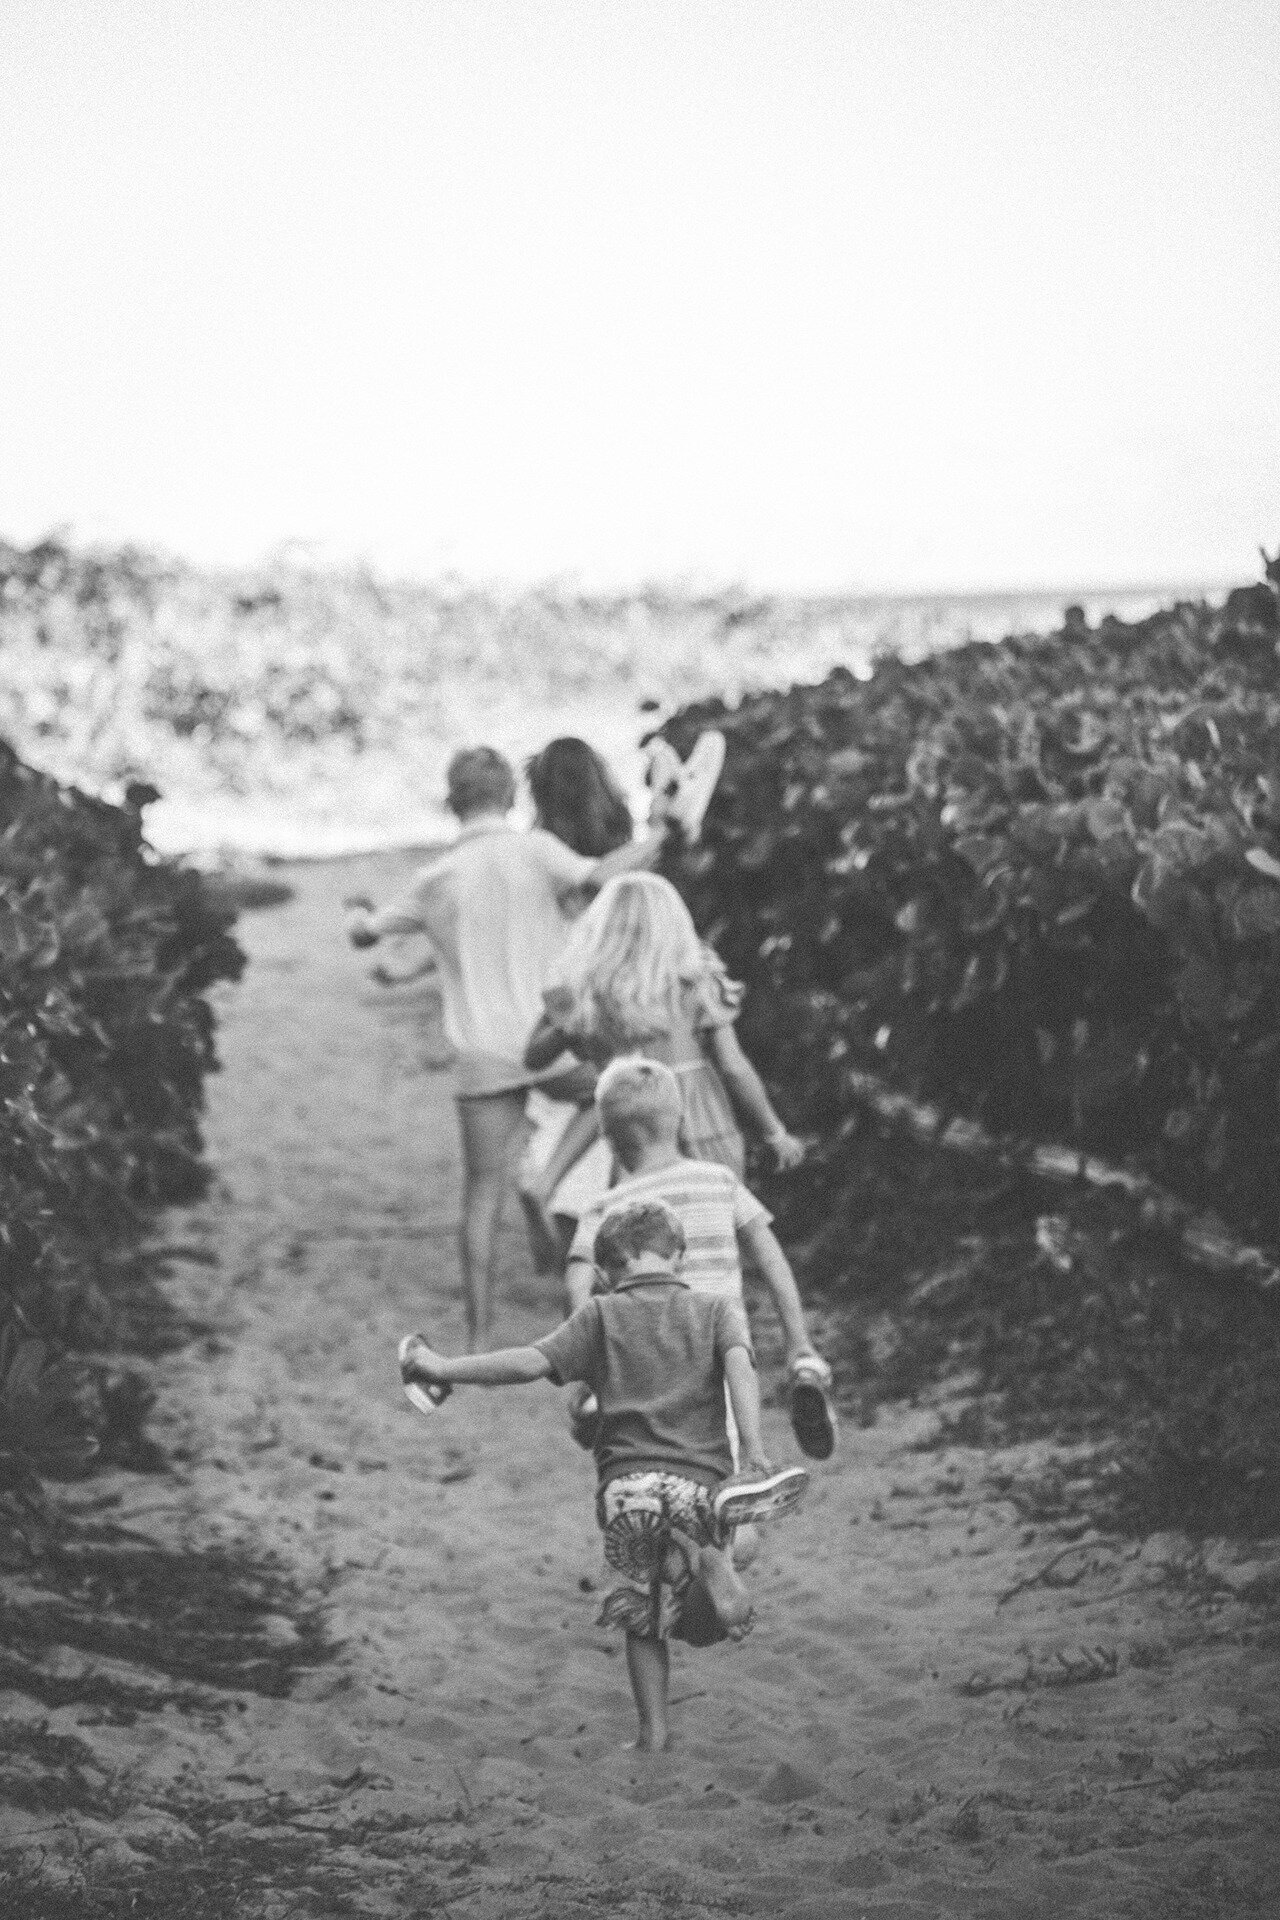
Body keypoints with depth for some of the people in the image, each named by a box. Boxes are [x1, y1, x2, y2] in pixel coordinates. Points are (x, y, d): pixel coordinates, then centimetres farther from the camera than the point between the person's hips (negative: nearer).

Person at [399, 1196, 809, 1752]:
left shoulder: (601, 1314, 12)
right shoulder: (718, 1310, 15)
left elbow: (533, 1361, -1)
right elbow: (738, 1362, -5)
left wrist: (445, 1368, 8)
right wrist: (755, 1452, -16)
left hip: (625, 1482, 0)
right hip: (700, 1482, 0)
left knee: (643, 1616, 20)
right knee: (699, 1624, 13)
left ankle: (654, 1730, 8)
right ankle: (706, 1563, -18)